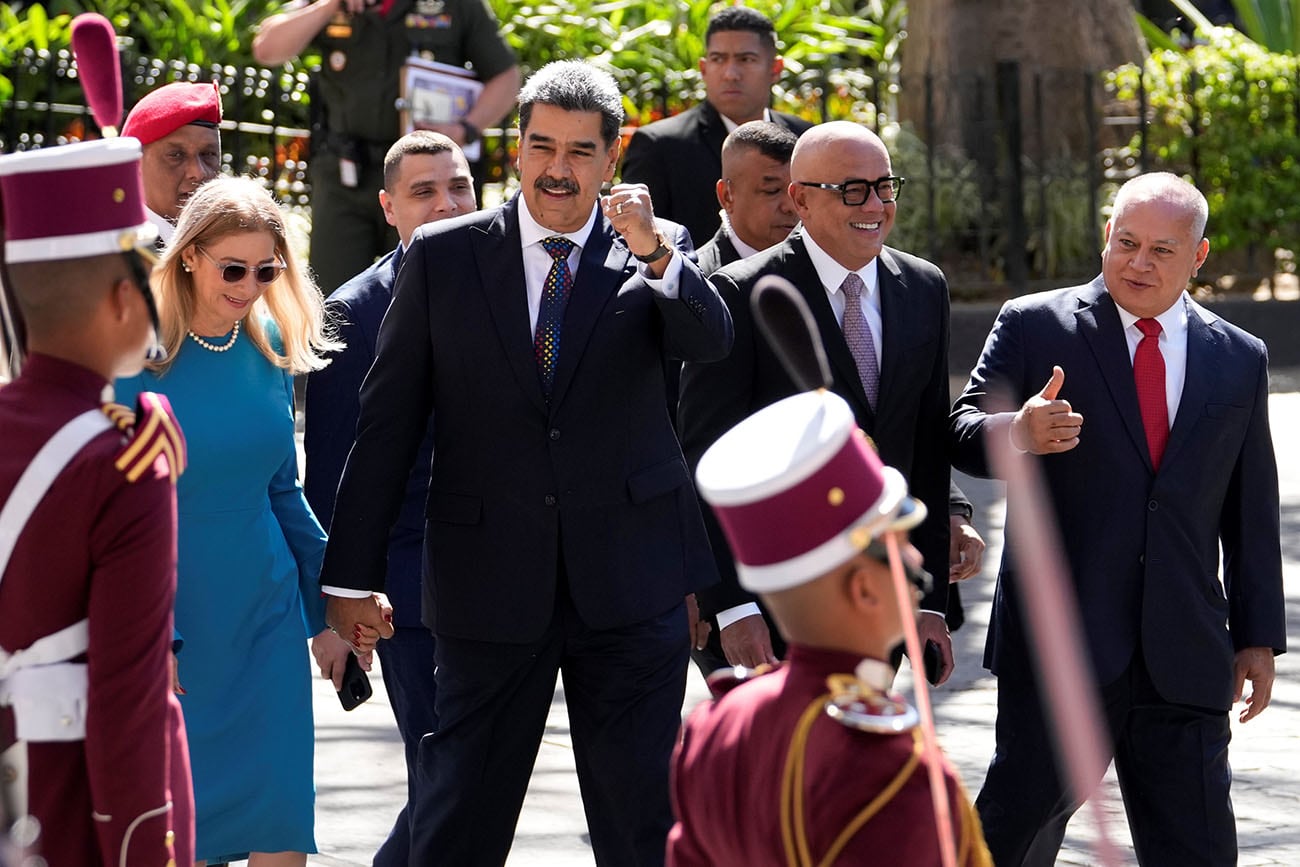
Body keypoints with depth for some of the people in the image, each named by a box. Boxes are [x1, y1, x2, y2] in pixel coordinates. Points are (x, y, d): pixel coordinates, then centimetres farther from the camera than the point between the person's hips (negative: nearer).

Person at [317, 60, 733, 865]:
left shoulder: (659, 254, 3)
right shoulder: (444, 256, 2)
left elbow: (713, 340, -16)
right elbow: (388, 420, 3)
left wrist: (654, 254, -34)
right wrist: (353, 574, 0)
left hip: (628, 586, 0)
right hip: (490, 581, 0)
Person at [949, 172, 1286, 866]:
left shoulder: (1239, 360, 13)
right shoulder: (1035, 326, 4)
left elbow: (1252, 513, 15)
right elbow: (962, 434, -5)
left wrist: (1259, 638, 12)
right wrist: (1017, 434, -27)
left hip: (1185, 654, 2)